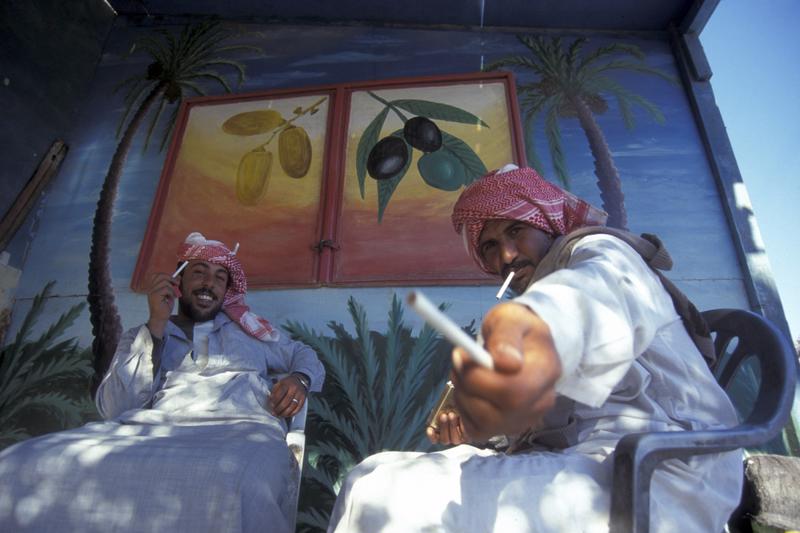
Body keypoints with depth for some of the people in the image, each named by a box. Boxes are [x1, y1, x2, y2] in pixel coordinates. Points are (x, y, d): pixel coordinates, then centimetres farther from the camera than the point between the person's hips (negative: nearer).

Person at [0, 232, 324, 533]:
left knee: (234, 491, -40)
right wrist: (157, 325, 0)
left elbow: (304, 355, 30)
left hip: (243, 431, -2)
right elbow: (115, 409, 7)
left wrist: (299, 378, 4)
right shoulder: (141, 337, 23)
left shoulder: (247, 326, 26)